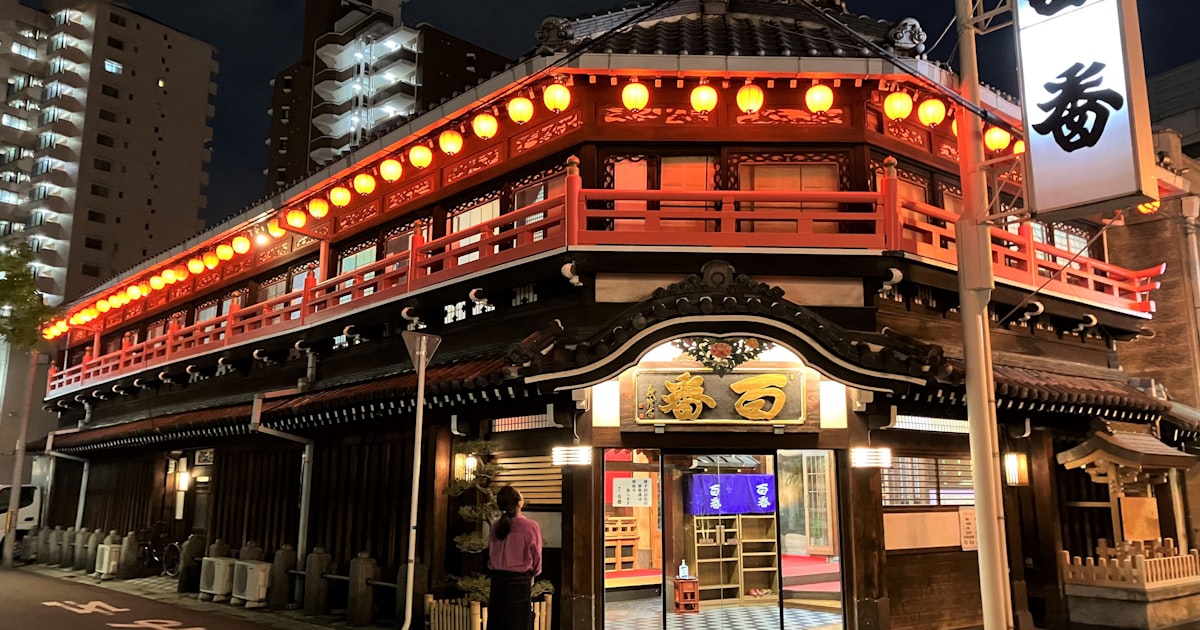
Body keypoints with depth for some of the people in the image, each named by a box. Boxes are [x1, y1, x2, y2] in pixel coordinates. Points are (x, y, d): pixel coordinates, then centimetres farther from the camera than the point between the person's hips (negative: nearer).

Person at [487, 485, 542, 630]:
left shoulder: (496, 526, -3)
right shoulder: (531, 526, -15)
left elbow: (491, 554, 4)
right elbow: (537, 558, -5)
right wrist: (532, 574, 14)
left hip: (497, 580, 4)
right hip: (519, 582, -4)